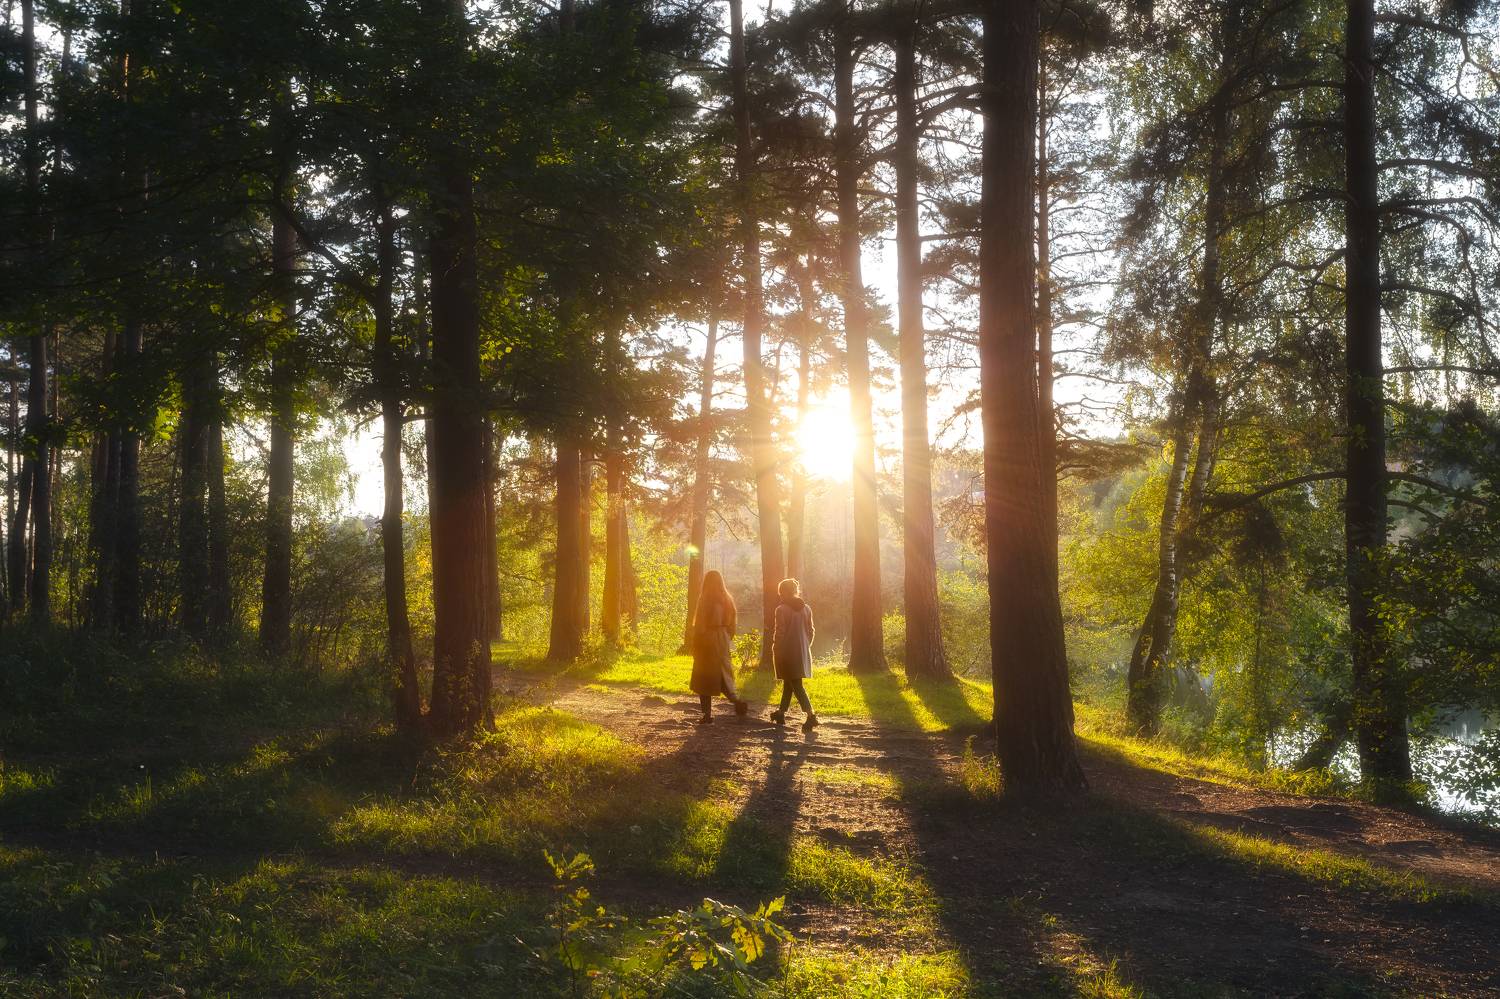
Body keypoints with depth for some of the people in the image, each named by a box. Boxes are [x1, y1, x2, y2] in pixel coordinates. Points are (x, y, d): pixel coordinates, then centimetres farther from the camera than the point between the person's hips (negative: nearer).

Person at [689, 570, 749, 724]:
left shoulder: (705, 600, -13)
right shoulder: (727, 600, 4)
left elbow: (700, 626, -14)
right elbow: (731, 624, 8)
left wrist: (695, 647, -7)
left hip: (706, 642, -5)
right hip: (723, 642, 5)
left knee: (704, 679, 4)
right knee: (723, 676, 15)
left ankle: (707, 715, 2)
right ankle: (738, 701, -7)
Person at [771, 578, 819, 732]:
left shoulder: (782, 609, -12)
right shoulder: (806, 608, 6)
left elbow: (780, 633, -13)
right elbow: (810, 631, 10)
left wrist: (775, 650, -3)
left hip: (787, 652, -6)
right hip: (803, 653, 6)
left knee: (796, 685, -5)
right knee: (789, 683, 20)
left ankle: (810, 716, -18)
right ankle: (781, 713, 29)